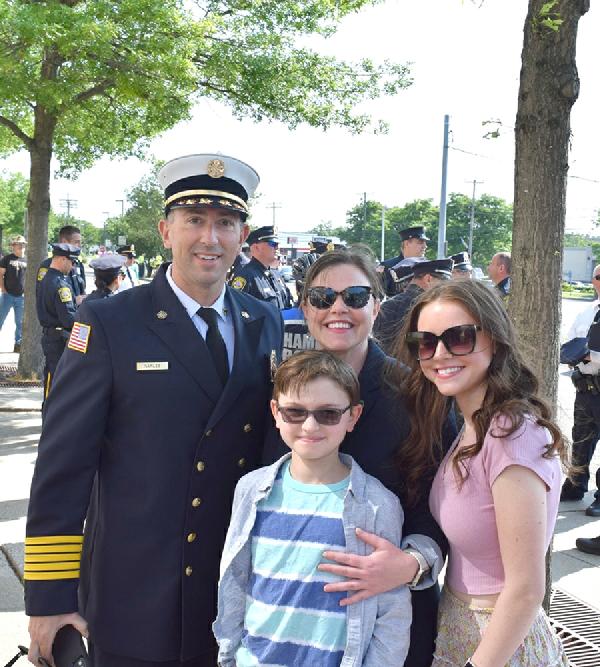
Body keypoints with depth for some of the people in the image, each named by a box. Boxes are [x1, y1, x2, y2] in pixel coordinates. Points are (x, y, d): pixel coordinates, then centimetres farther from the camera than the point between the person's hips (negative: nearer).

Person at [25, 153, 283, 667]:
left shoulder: (266, 325, 3)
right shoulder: (106, 324, -10)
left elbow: (272, 442, 9)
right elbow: (62, 465, -12)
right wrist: (49, 596, -12)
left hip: (239, 592, 4)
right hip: (133, 600, -4)